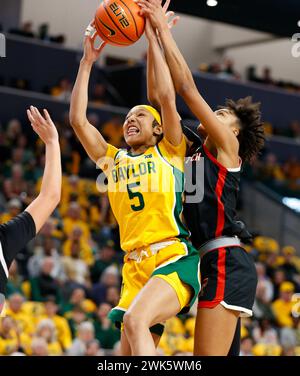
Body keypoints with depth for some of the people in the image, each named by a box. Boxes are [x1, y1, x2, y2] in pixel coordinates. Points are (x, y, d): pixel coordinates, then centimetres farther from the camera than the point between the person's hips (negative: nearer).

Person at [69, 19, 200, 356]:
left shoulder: (169, 152, 11)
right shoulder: (113, 160, 22)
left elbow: (167, 97, -2)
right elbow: (77, 119, 14)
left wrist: (153, 38, 2)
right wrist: (87, 62, 14)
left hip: (175, 259, -5)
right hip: (135, 266, 5)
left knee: (135, 320, -31)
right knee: (129, 355, -3)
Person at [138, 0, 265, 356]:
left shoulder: (226, 146, 2)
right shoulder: (194, 149, 22)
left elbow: (187, 88, -5)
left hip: (227, 262, -9)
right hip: (220, 263, 9)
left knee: (207, 357, -14)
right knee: (222, 354, 9)